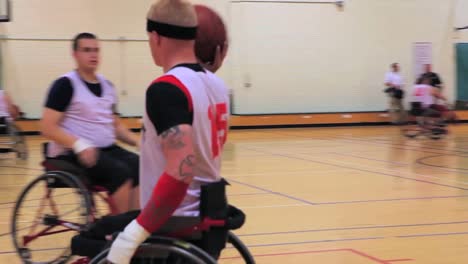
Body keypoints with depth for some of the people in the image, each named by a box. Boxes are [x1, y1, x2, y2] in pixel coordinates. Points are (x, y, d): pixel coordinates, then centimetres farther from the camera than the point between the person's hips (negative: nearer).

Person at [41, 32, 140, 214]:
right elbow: (47, 128, -13)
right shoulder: (66, 84, -6)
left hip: (107, 149, 7)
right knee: (122, 173, -29)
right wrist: (79, 144, -27)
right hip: (73, 154, -7)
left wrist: (138, 141, 3)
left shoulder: (107, 85, 15)